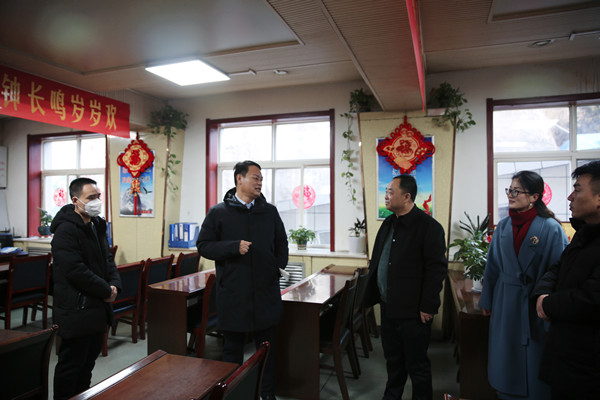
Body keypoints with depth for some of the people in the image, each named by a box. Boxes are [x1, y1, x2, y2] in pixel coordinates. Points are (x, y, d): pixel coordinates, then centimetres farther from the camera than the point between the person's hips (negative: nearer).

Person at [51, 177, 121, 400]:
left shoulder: (97, 225, 11)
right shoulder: (66, 230, -17)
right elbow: (76, 271, -24)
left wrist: (115, 285, -2)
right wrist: (106, 291, -16)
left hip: (97, 307, 9)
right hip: (76, 310, -9)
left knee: (89, 359, 20)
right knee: (72, 363, 4)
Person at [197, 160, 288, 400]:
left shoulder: (270, 211, 7)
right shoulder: (218, 212, -2)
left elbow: (281, 242, 17)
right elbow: (204, 246, -4)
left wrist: (279, 266, 3)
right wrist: (234, 247, -17)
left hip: (266, 292, 3)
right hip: (232, 293, -2)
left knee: (267, 346, 15)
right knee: (232, 348, 13)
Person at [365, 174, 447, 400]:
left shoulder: (428, 227, -15)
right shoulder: (388, 224, 9)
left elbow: (437, 269, -16)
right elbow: (376, 262, 17)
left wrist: (427, 307, -16)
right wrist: (372, 294, 13)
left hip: (413, 313, -7)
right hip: (388, 308, 7)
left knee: (417, 365, 9)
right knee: (393, 360, 22)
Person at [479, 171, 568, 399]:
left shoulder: (550, 228, -11)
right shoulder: (503, 226, 3)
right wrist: (486, 301, 12)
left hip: (535, 307, -4)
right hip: (505, 304, 5)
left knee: (533, 362, 9)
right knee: (506, 359, 15)